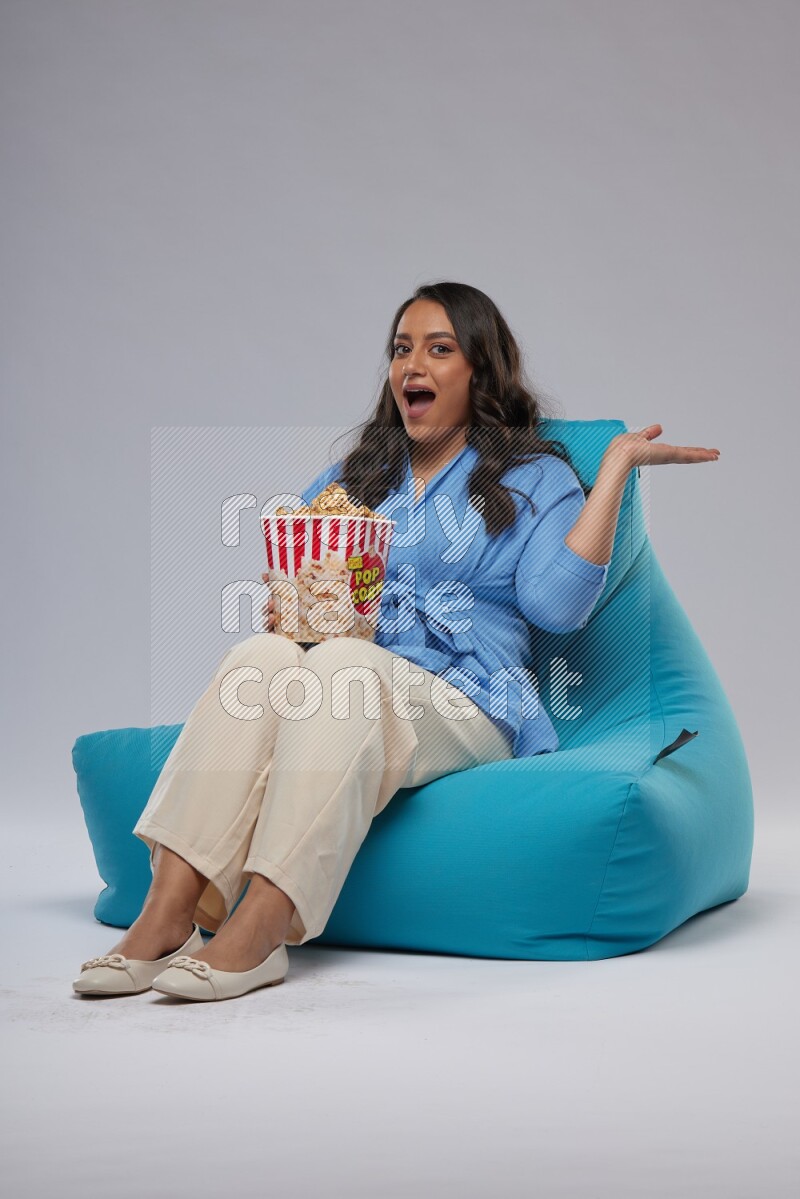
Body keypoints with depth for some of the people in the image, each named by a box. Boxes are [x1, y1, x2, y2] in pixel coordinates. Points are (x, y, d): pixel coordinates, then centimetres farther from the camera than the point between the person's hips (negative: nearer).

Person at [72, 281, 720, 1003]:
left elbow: (556, 603, -4)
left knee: (340, 666, -34)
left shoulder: (536, 478, 15)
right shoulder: (347, 480, 27)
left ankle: (258, 933, -45)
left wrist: (617, 464, -3)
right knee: (264, 655, -30)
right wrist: (283, 613, -1)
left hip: (464, 709, -3)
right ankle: (167, 915, -40)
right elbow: (290, 593, 24)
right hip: (343, 699, 3)